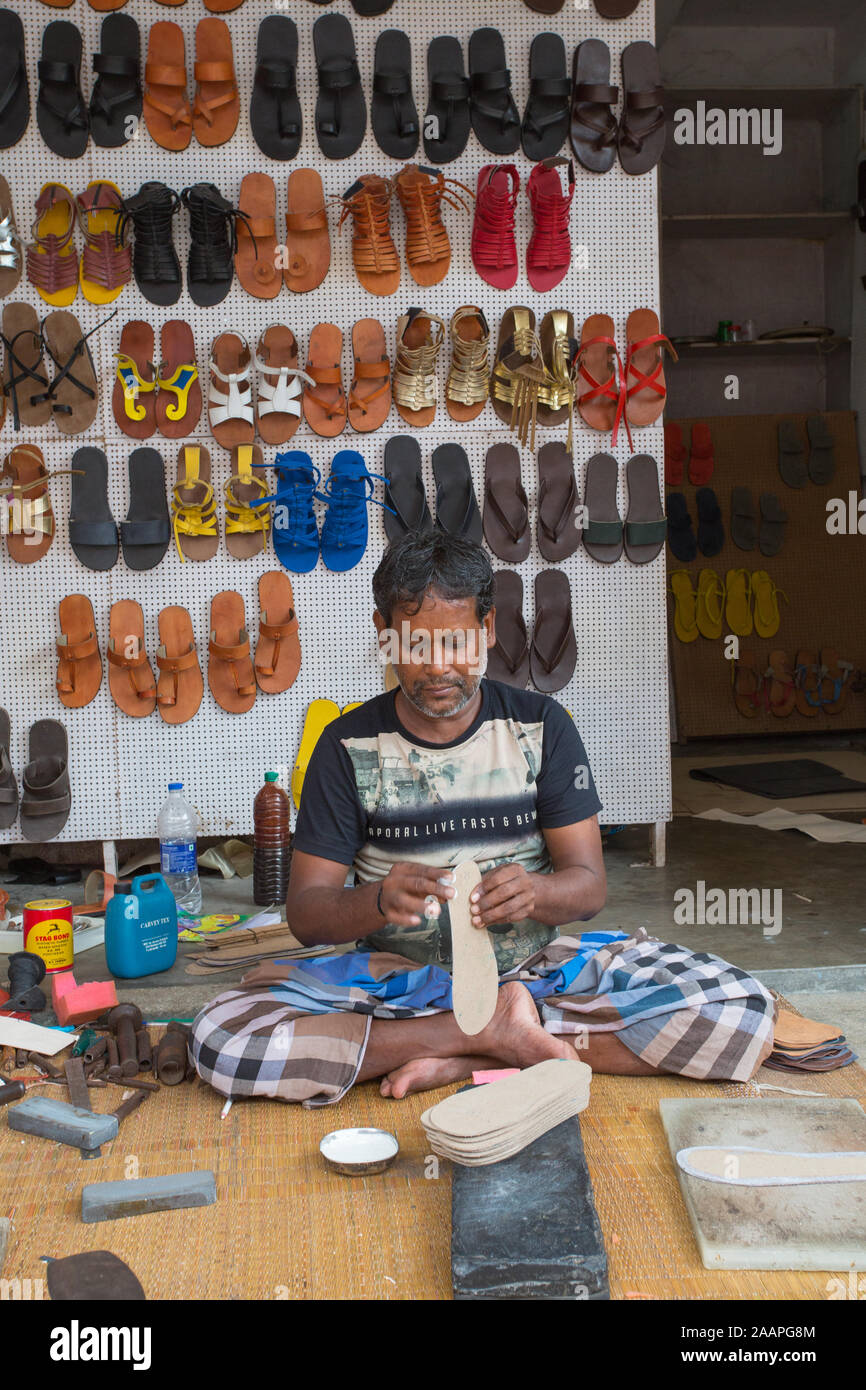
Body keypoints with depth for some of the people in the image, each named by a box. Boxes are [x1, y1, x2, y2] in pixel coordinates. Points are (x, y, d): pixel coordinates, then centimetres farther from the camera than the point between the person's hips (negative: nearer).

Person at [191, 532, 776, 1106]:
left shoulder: (541, 725, 1)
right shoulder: (349, 745, -1)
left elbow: (589, 884, -2)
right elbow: (305, 911, -5)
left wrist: (532, 893, -27)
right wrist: (379, 901, -28)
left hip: (537, 963, 1)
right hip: (398, 974, 0)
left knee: (745, 1015, -21)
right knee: (223, 1036, -27)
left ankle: (470, 1056, -16)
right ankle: (496, 1033, -18)